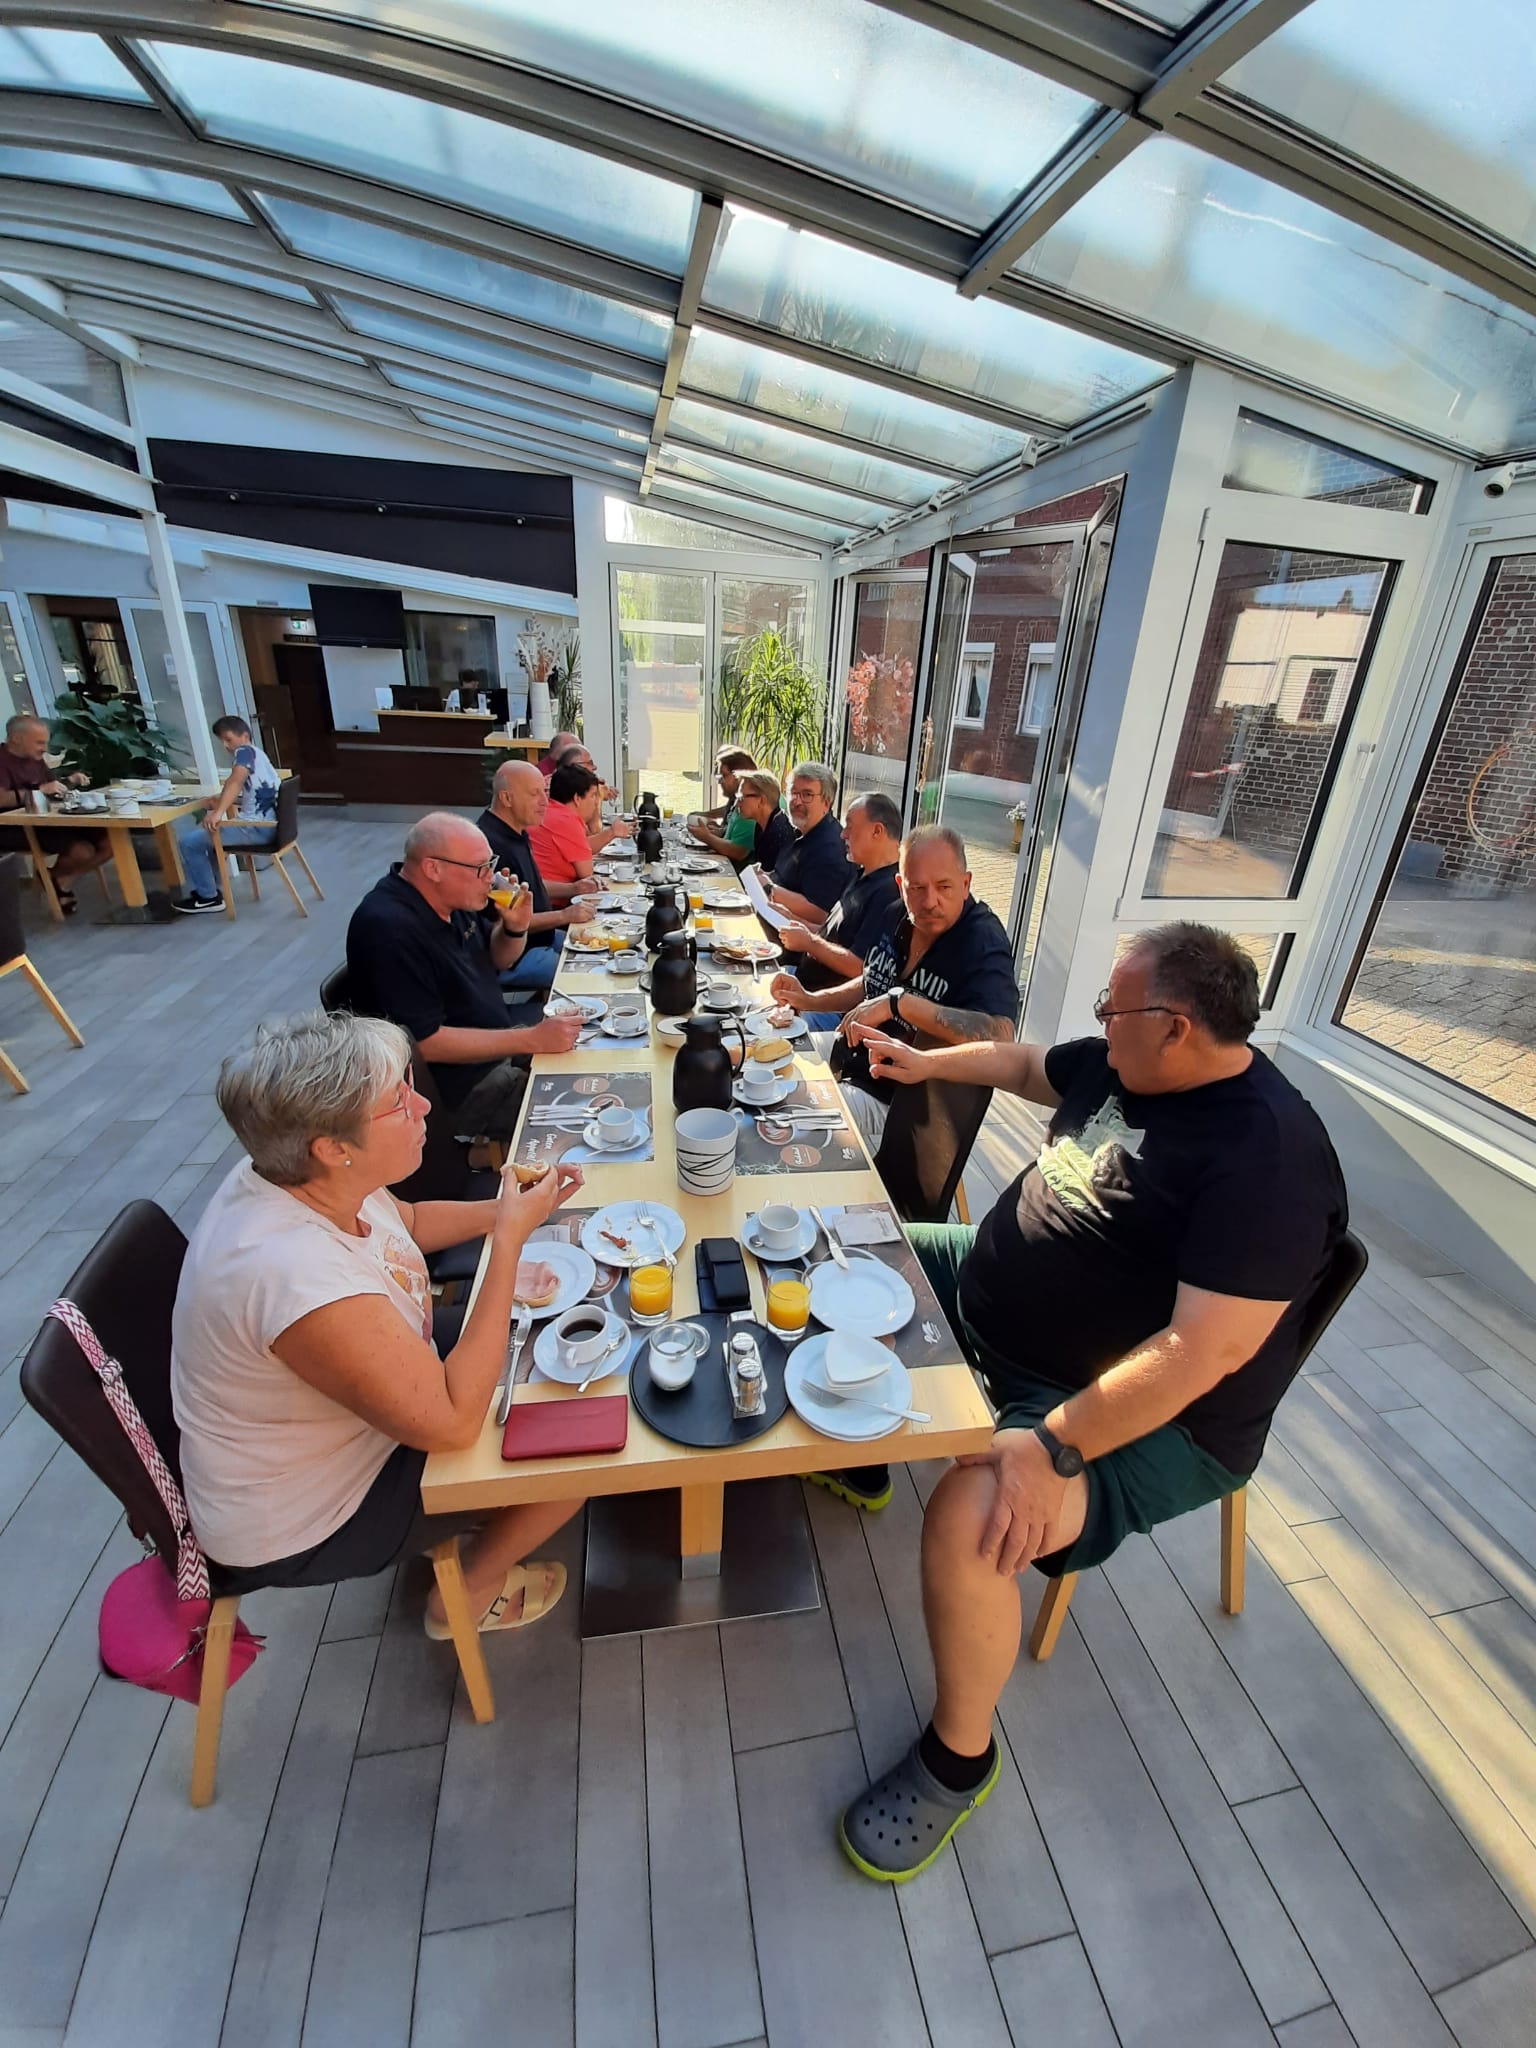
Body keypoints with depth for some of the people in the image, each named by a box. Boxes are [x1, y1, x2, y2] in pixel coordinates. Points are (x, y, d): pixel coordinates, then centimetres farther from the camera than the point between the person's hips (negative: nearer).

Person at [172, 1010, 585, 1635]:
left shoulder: (300, 1178, -14)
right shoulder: (300, 1277, -41)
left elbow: (409, 1221, 8)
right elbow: (453, 1423, -33)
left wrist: (506, 1209, -9)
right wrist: (509, 1239, -32)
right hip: (299, 1529, -7)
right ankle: (470, 1594, 22)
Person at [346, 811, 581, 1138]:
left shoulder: (446, 896, 1)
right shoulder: (390, 928, -26)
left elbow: (497, 961, 15)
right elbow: (425, 1042, -27)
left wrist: (515, 927, -7)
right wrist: (533, 1039, -26)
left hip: (494, 1047, 9)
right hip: (458, 1087, -9)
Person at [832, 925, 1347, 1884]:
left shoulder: (1266, 1153, -27)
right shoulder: (1123, 1064, -2)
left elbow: (1205, 1349, -33)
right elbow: (1025, 1062, 18)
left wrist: (1054, 1446, -36)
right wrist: (926, 1063, 19)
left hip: (1149, 1414, -8)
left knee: (971, 1515, -33)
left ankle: (959, 1755, 1)